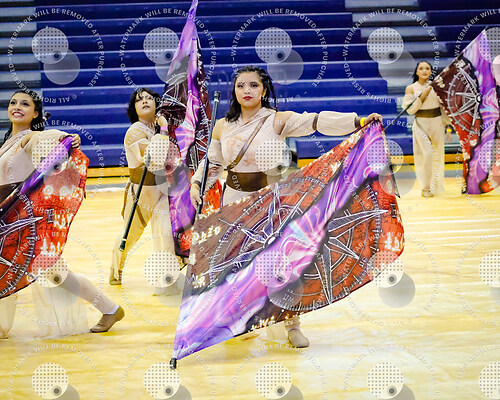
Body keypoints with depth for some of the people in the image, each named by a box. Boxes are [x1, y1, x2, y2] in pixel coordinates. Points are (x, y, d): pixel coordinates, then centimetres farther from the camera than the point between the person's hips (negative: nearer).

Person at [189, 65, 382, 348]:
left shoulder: (278, 121, -9)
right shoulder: (223, 127, 2)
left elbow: (316, 121, -21)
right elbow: (213, 164, 16)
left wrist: (359, 121, -32)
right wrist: (196, 185, 1)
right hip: (235, 200, 3)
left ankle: (292, 325, 15)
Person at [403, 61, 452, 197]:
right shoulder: (411, 88, -1)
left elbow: (444, 107, 9)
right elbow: (410, 109, -8)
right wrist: (422, 96, -17)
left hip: (437, 124, 3)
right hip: (421, 124, -3)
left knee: (437, 156, 8)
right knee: (427, 153, -17)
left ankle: (436, 185, 29)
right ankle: (426, 187, -7)